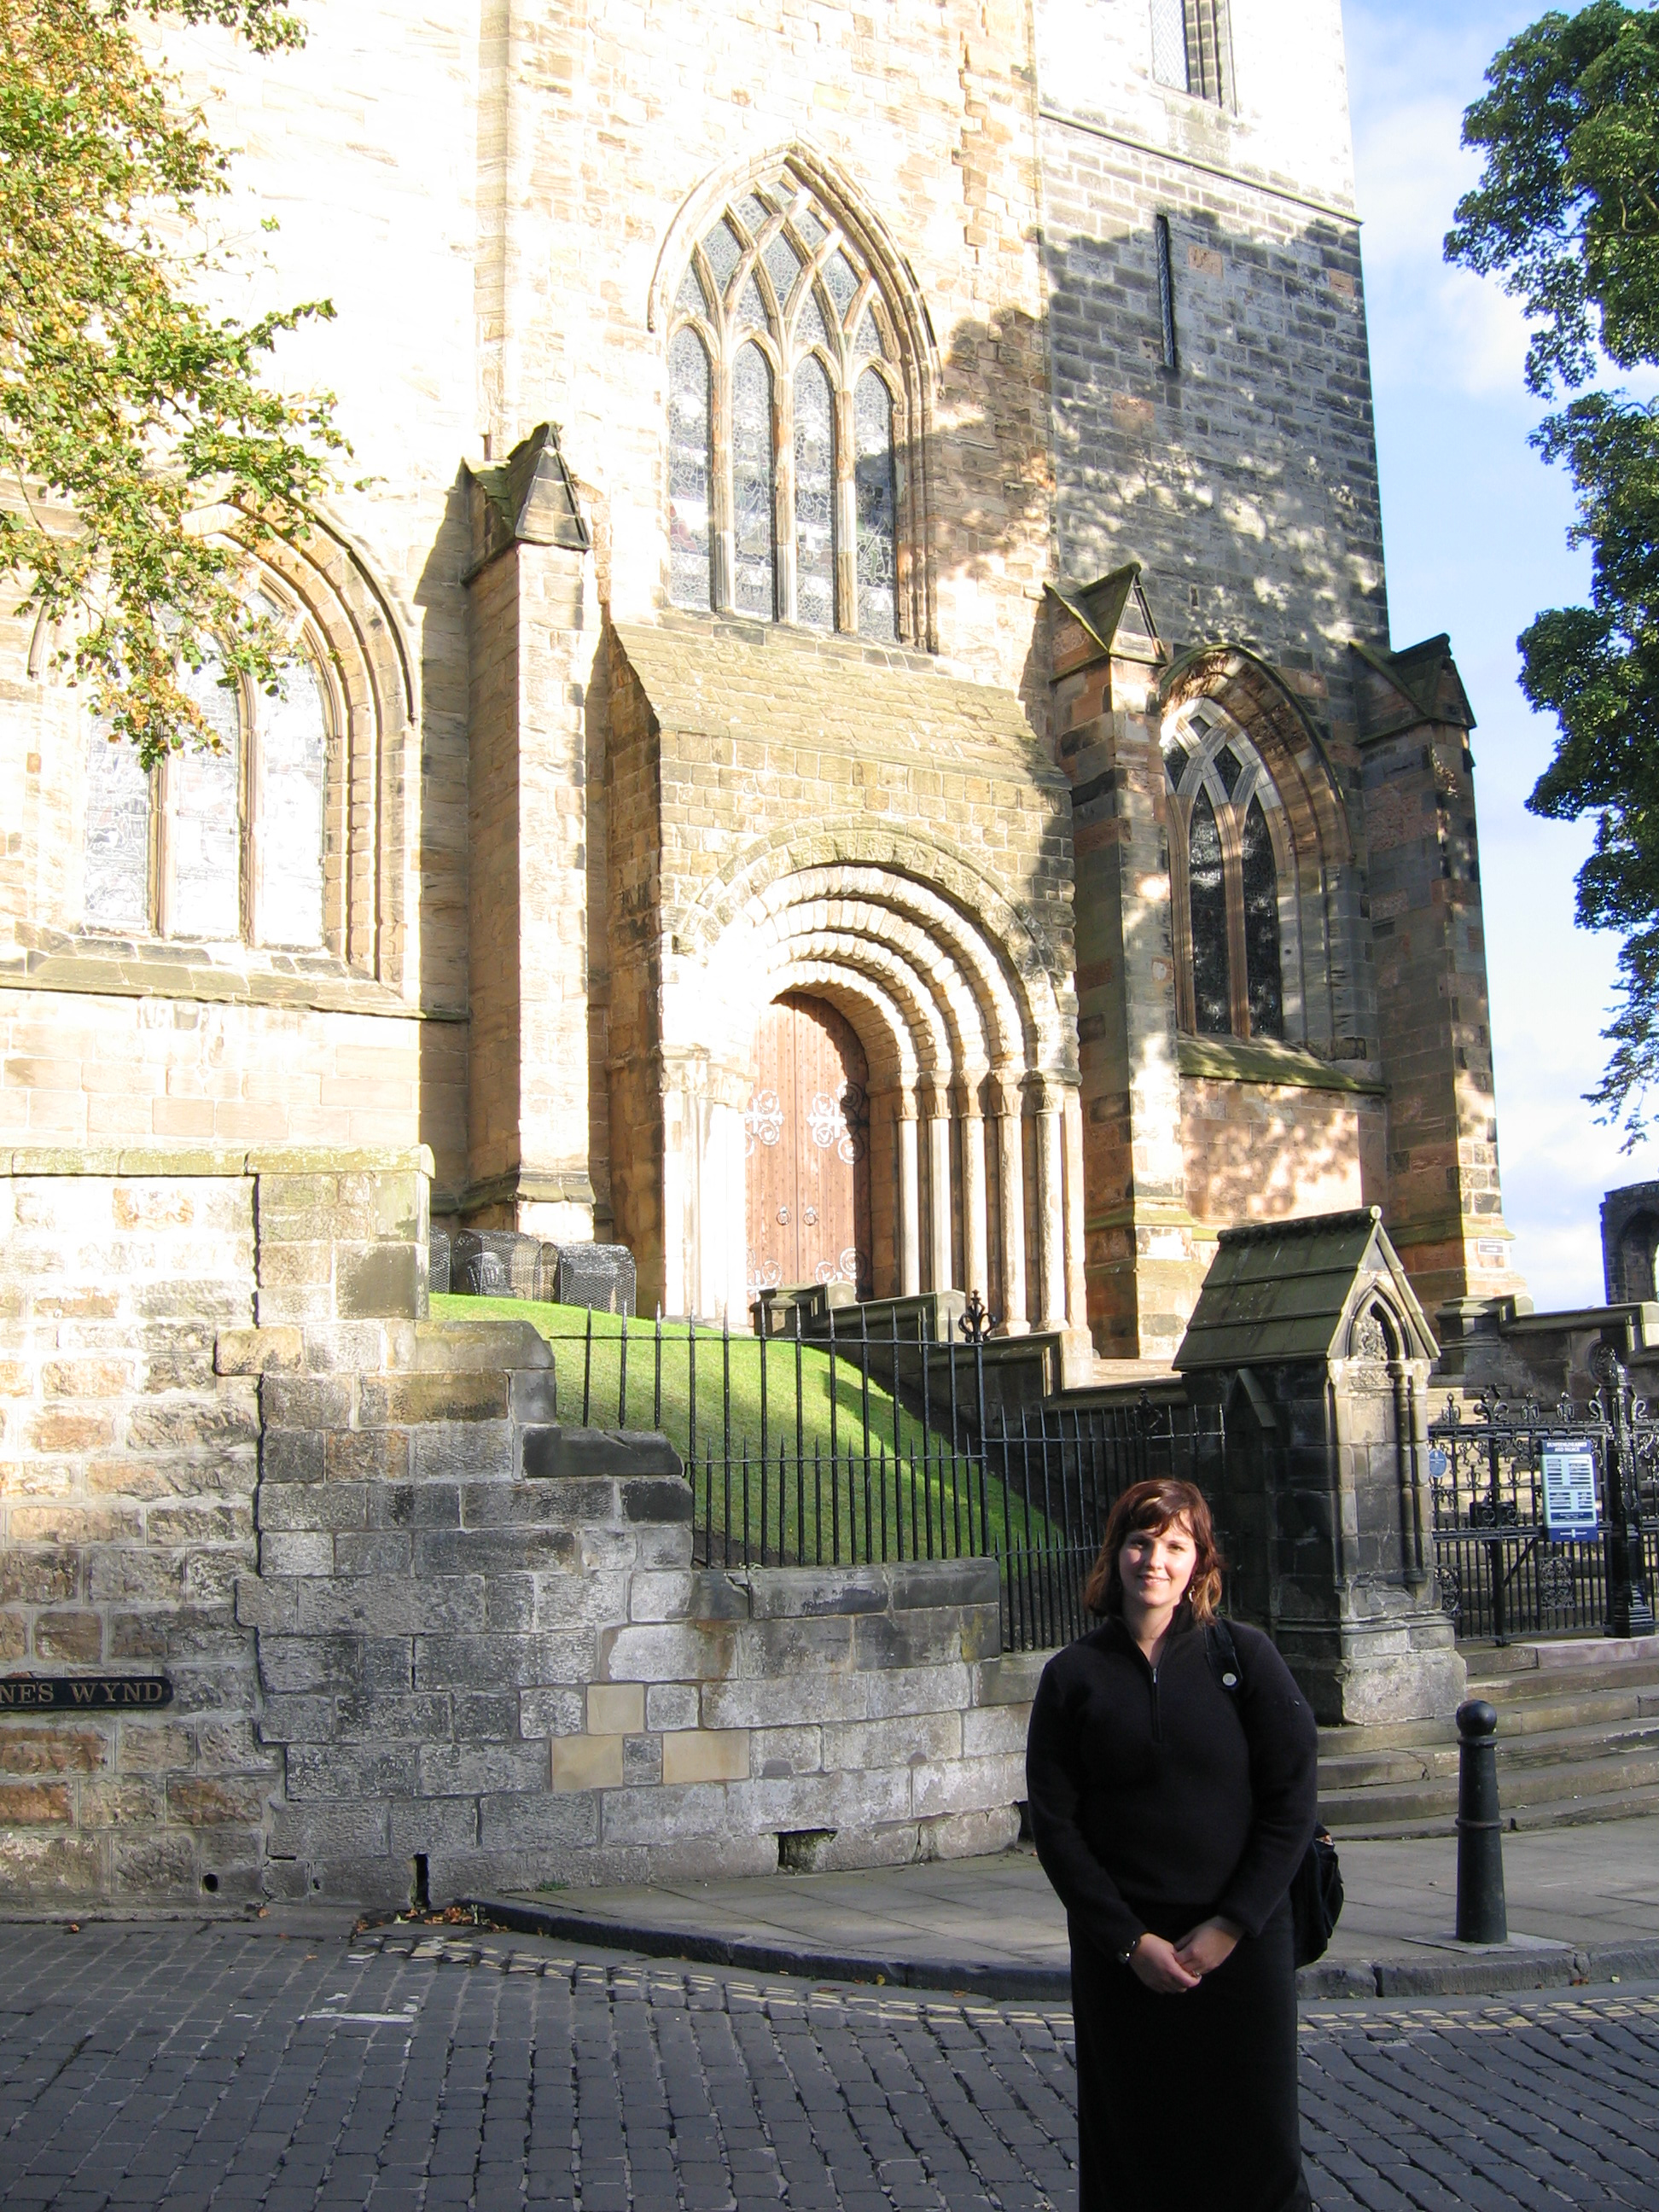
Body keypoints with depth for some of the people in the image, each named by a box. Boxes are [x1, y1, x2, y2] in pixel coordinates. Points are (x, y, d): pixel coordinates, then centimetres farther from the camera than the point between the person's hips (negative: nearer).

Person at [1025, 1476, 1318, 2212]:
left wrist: (1231, 1926, -9)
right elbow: (1054, 1824, 0)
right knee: (1134, 2151, 6)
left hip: (1243, 1948, 0)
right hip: (1121, 1953, 1)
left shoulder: (1244, 1654, 0)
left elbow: (1292, 1799, -3)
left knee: (1253, 2147, 5)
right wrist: (1131, 1941, -8)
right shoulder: (1073, 1675, 1)